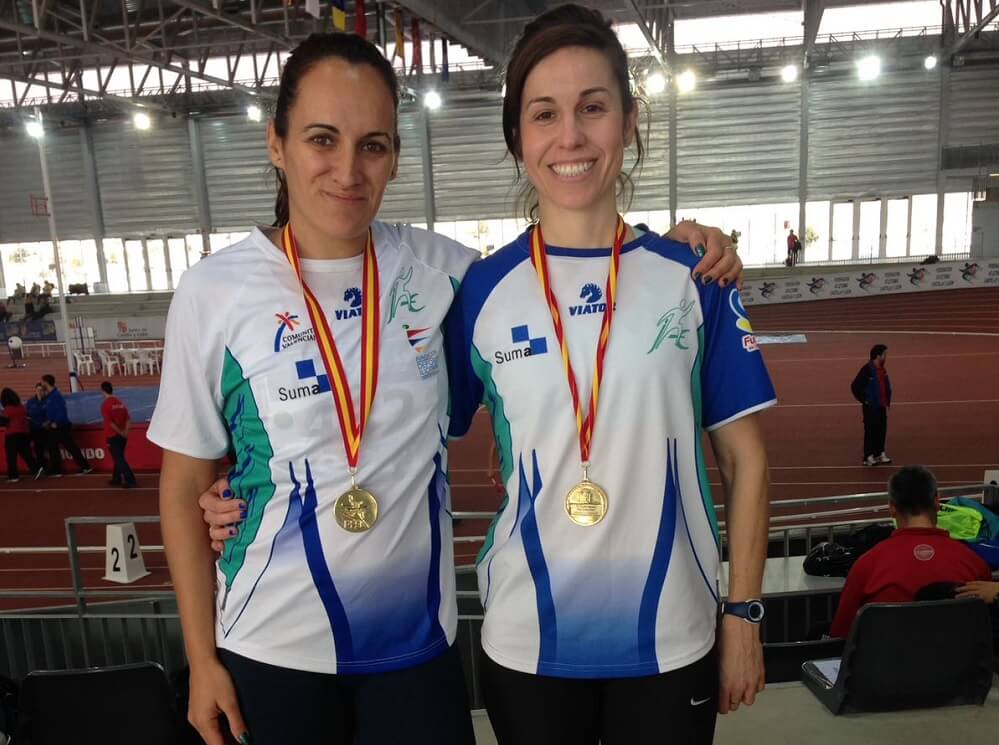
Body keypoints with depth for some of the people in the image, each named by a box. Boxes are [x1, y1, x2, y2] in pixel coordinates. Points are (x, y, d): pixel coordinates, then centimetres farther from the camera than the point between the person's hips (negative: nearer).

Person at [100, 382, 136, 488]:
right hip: (122, 435, 7)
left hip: (112, 436, -7)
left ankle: (130, 480, -10)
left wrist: (120, 432, -11)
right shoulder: (120, 402, 7)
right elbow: (128, 418, 5)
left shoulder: (105, 404, -13)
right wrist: (125, 431, 0)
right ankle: (116, 479, 29)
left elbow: (109, 422, -19)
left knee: (119, 459, -4)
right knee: (118, 457, 19)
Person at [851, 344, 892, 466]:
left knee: (882, 430, 11)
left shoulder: (882, 370, 7)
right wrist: (864, 400, -14)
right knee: (870, 431, 0)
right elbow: (855, 387, -18)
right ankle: (868, 457, 9)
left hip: (882, 406, 7)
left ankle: (879, 454, 22)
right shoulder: (867, 369, -17)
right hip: (871, 407, -7)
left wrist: (888, 400, 12)